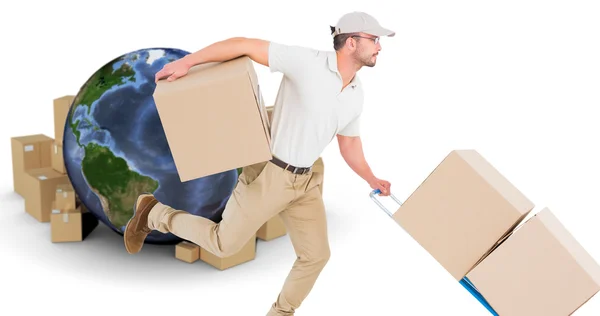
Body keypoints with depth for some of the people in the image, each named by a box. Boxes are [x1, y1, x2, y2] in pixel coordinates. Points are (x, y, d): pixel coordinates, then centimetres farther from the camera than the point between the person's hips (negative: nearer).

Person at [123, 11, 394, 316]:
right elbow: (244, 45, -20)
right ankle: (153, 213, 26)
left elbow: (350, 143, 18)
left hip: (303, 181, 7)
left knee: (316, 254, 7)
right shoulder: (306, 61, -20)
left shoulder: (355, 96, 3)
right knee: (224, 244, 5)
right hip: (267, 175, -7)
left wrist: (372, 180, 11)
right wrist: (186, 61, -25)